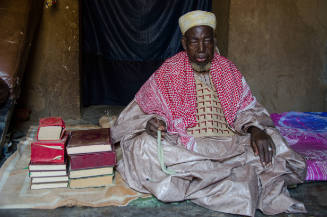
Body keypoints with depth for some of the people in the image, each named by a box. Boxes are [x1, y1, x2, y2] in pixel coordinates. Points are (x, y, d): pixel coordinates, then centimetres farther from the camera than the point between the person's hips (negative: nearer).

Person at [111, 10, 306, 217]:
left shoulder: (228, 70, 11)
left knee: (271, 142, -20)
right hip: (183, 149, -1)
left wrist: (256, 129, -12)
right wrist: (151, 123, -19)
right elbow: (140, 110, 5)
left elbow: (248, 109, 11)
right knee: (146, 146, -33)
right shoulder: (168, 72, 4)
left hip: (229, 145, 2)